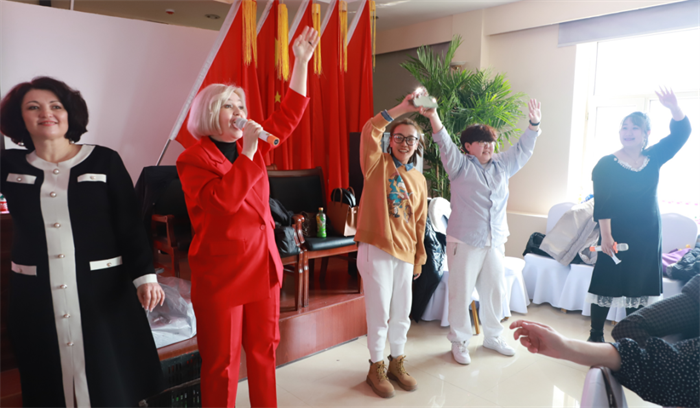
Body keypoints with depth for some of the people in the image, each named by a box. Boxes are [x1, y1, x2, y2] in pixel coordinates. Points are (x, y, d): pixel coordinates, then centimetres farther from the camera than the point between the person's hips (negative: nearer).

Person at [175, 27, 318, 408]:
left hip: (264, 265, 6)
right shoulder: (193, 159, -10)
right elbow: (224, 199, -26)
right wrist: (248, 155, -20)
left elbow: (288, 115, 10)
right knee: (222, 361, 6)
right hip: (221, 273, -6)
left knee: (264, 348, 17)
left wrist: (301, 60, 6)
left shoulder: (251, 145, 9)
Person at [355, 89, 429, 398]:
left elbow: (419, 222, 15)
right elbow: (370, 131, -21)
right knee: (379, 313, 4)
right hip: (376, 251, -5)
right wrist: (402, 108, -24)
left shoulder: (419, 180, 11)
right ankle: (376, 368, 24)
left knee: (401, 313, 14)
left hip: (404, 254, 5)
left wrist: (419, 257, 16)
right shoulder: (378, 164, -2)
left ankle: (397, 363, 33)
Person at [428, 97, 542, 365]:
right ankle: (459, 343, 16)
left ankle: (492, 336, 35)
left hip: (495, 242, 6)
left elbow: (523, 149, 19)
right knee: (461, 294, 1)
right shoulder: (461, 166, -4)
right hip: (464, 242, -6)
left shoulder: (502, 165, 13)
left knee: (494, 291, 16)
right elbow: (445, 144, -18)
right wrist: (433, 116, -33)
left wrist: (534, 124, 5)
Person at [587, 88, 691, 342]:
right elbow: (601, 204, -14)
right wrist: (606, 235, -21)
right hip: (616, 234, -5)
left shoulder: (653, 159, 5)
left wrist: (674, 108, -22)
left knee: (640, 285, 11)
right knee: (607, 283, -1)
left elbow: (681, 133, -3)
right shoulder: (606, 164, -8)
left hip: (647, 235, 5)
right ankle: (595, 336, 11)